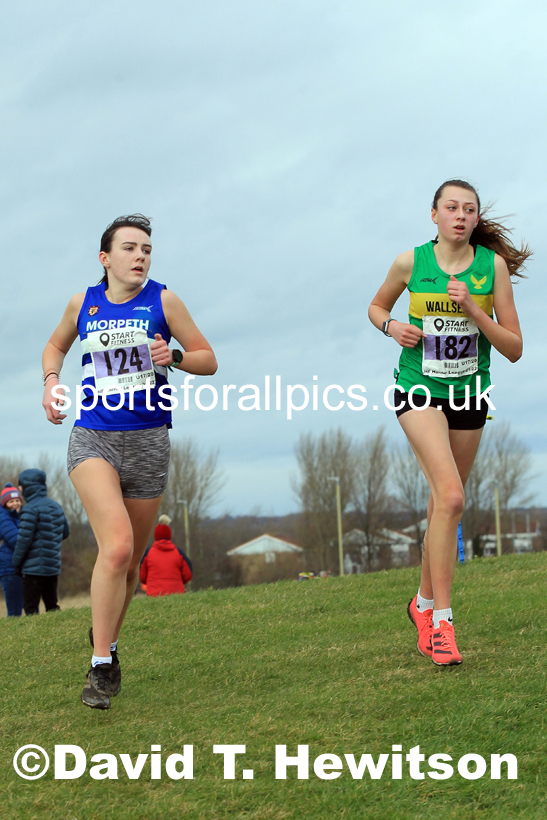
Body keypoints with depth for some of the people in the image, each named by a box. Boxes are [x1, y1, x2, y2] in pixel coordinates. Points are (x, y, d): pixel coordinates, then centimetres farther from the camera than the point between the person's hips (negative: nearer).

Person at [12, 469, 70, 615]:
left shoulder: (31, 508, -14)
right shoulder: (56, 506, 10)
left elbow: (24, 538, -15)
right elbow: (65, 532, 20)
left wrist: (17, 562, -5)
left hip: (34, 567, -7)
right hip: (53, 565, 7)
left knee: (30, 607, -4)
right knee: (51, 604, 12)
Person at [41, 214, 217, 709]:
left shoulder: (163, 301, 1)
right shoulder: (84, 303, 5)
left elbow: (208, 361, 5)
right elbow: (57, 345, 25)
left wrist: (174, 357, -15)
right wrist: (51, 380, 6)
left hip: (148, 442, 1)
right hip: (92, 439, -1)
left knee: (131, 560, 10)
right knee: (117, 544, -22)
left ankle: (107, 638, 39)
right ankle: (101, 668, -14)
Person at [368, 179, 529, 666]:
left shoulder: (493, 265, -6)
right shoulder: (411, 262, -6)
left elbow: (514, 348, -6)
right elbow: (377, 306, 14)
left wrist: (472, 309, -19)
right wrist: (392, 327, -8)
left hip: (469, 394, 3)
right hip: (420, 390, -3)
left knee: (444, 503, 13)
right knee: (451, 496, -21)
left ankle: (424, 603, 34)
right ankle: (442, 621, -19)